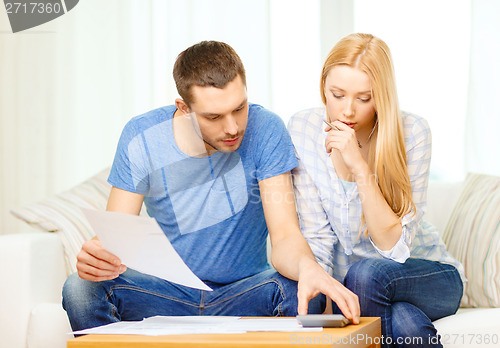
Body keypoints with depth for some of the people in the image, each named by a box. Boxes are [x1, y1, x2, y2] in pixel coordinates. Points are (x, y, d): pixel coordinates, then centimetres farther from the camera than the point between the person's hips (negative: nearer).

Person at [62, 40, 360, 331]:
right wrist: (94, 255, -35)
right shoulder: (142, 138, -10)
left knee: (304, 293, -33)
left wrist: (306, 266, -43)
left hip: (243, 292, -1)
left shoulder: (264, 130, -14)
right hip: (168, 293, 1)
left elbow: (285, 236, -18)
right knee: (81, 288, -26)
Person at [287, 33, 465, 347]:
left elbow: (396, 247, -20)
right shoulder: (303, 130, -10)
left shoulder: (412, 132, -17)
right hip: (349, 285, 1)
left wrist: (359, 167, -30)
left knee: (366, 273, -33)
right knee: (405, 322, -32)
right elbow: (317, 238, -7)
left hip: (429, 277, 0)